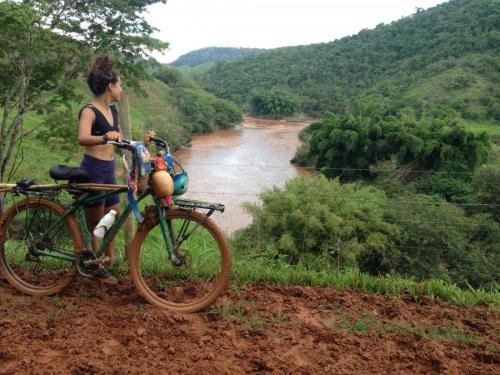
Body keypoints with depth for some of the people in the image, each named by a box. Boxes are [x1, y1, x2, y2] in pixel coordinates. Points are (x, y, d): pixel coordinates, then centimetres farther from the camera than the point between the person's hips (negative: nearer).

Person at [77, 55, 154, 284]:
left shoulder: (112, 110, 11)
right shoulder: (89, 111, -14)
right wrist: (105, 137, -51)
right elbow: (82, 138, -33)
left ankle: (109, 258, 36)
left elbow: (121, 142, 13)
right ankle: (97, 267, 21)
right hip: (92, 170, -8)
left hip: (108, 170, 8)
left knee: (114, 216, 18)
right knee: (95, 223, 5)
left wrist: (143, 142, -1)